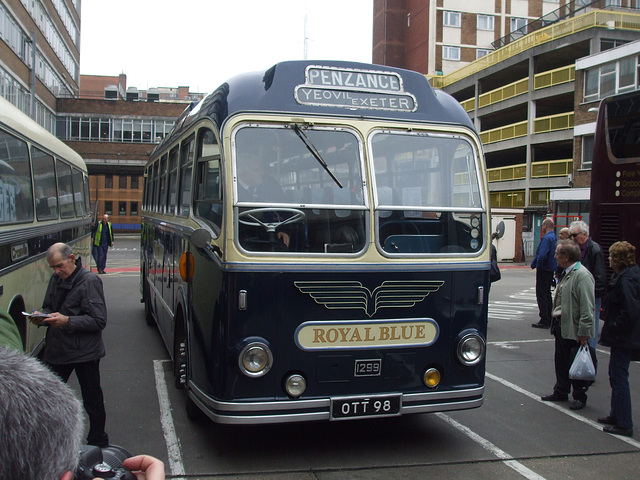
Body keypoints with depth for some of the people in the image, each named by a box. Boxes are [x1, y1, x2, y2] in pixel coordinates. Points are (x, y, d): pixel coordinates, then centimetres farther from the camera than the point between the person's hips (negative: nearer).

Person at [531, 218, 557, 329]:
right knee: (547, 294, 17)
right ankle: (549, 319, 22)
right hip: (551, 270, 9)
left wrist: (538, 265, -10)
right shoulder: (555, 238, 10)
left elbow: (542, 255, -28)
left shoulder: (547, 238, -19)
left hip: (544, 270, -9)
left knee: (541, 295, -4)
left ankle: (544, 321, -3)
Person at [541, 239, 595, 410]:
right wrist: (555, 322, 18)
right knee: (561, 362, 17)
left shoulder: (582, 276, -19)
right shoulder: (567, 273, 11)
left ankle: (580, 397, 20)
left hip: (574, 330, -9)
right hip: (561, 325, 9)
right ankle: (561, 392, 30)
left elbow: (587, 307, -21)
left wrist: (583, 332, -22)